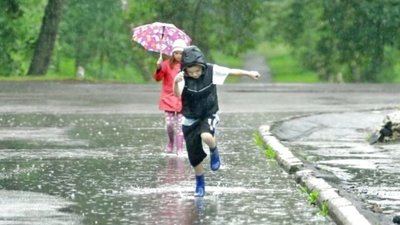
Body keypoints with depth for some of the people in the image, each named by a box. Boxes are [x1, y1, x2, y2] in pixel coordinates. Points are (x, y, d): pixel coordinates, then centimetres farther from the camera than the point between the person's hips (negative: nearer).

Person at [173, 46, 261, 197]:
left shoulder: (211, 71, -14)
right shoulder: (183, 77, -17)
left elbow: (231, 71, -1)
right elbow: (177, 94, -33)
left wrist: (249, 73, 7)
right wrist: (176, 82, -54)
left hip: (208, 116, -1)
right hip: (190, 120, 1)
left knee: (206, 136, -34)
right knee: (195, 156, 6)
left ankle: (214, 152, 0)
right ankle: (200, 185, 29)